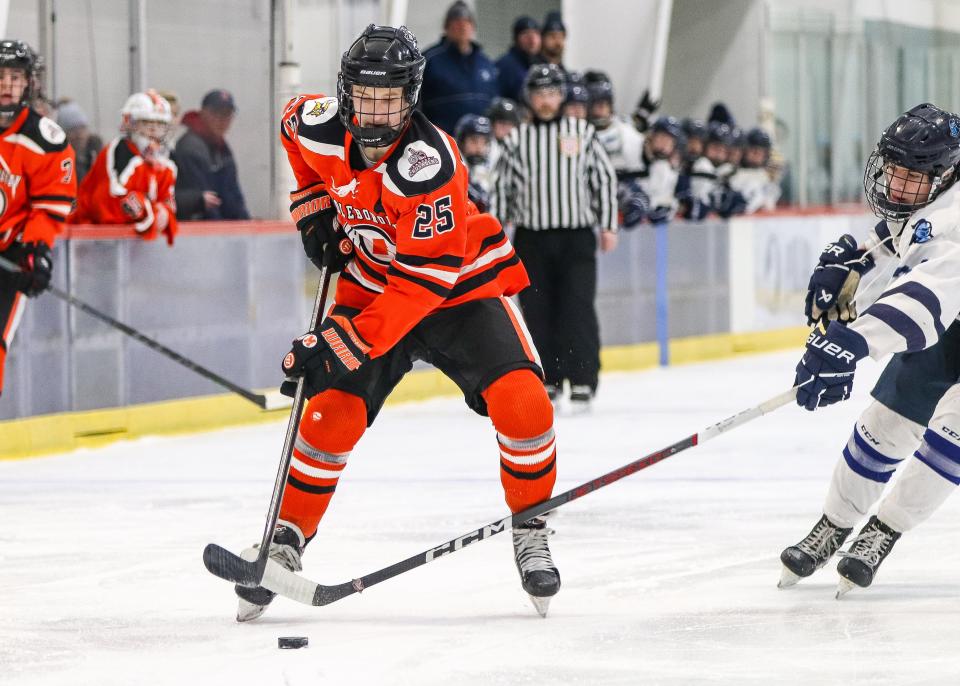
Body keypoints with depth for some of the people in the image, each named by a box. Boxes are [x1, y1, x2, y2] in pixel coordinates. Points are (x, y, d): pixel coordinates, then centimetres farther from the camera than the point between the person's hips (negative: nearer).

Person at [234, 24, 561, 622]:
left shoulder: (429, 163, -33)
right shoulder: (319, 125, -16)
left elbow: (424, 281, -33)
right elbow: (293, 125, 13)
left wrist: (342, 344, -35)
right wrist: (314, 206, 5)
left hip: (460, 282, -4)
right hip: (372, 285, 4)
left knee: (521, 403, -22)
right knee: (331, 413, -10)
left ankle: (531, 532, -2)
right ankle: (287, 539, 6)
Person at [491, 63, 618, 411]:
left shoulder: (583, 133, 5)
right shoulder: (516, 140, 7)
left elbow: (604, 178, 7)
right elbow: (503, 188, 10)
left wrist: (608, 226, 3)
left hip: (576, 237, -2)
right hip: (532, 238, 2)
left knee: (577, 309, -8)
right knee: (537, 311, 1)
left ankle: (582, 380, -5)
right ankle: (548, 380, 10)